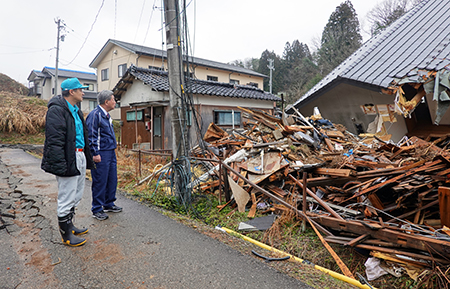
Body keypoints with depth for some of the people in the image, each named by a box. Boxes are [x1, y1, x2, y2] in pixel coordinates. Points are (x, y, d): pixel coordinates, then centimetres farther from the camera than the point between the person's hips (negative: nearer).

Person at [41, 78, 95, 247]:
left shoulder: (75, 110, 18)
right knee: (67, 198, 1)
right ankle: (66, 235, 15)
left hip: (79, 158, 10)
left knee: (76, 195, 19)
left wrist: (88, 157, 18)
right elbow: (54, 140, -20)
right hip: (69, 161, -10)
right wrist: (60, 165, -25)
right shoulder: (57, 110, -13)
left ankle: (69, 226, 35)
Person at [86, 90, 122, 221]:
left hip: (111, 153, 9)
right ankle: (97, 210, 10)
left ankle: (109, 204, 28)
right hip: (101, 154, -9)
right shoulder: (95, 114, -12)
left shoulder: (106, 115, 17)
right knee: (100, 182, -2)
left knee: (112, 180, 14)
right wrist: (95, 154, -18)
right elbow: (91, 135, -15)